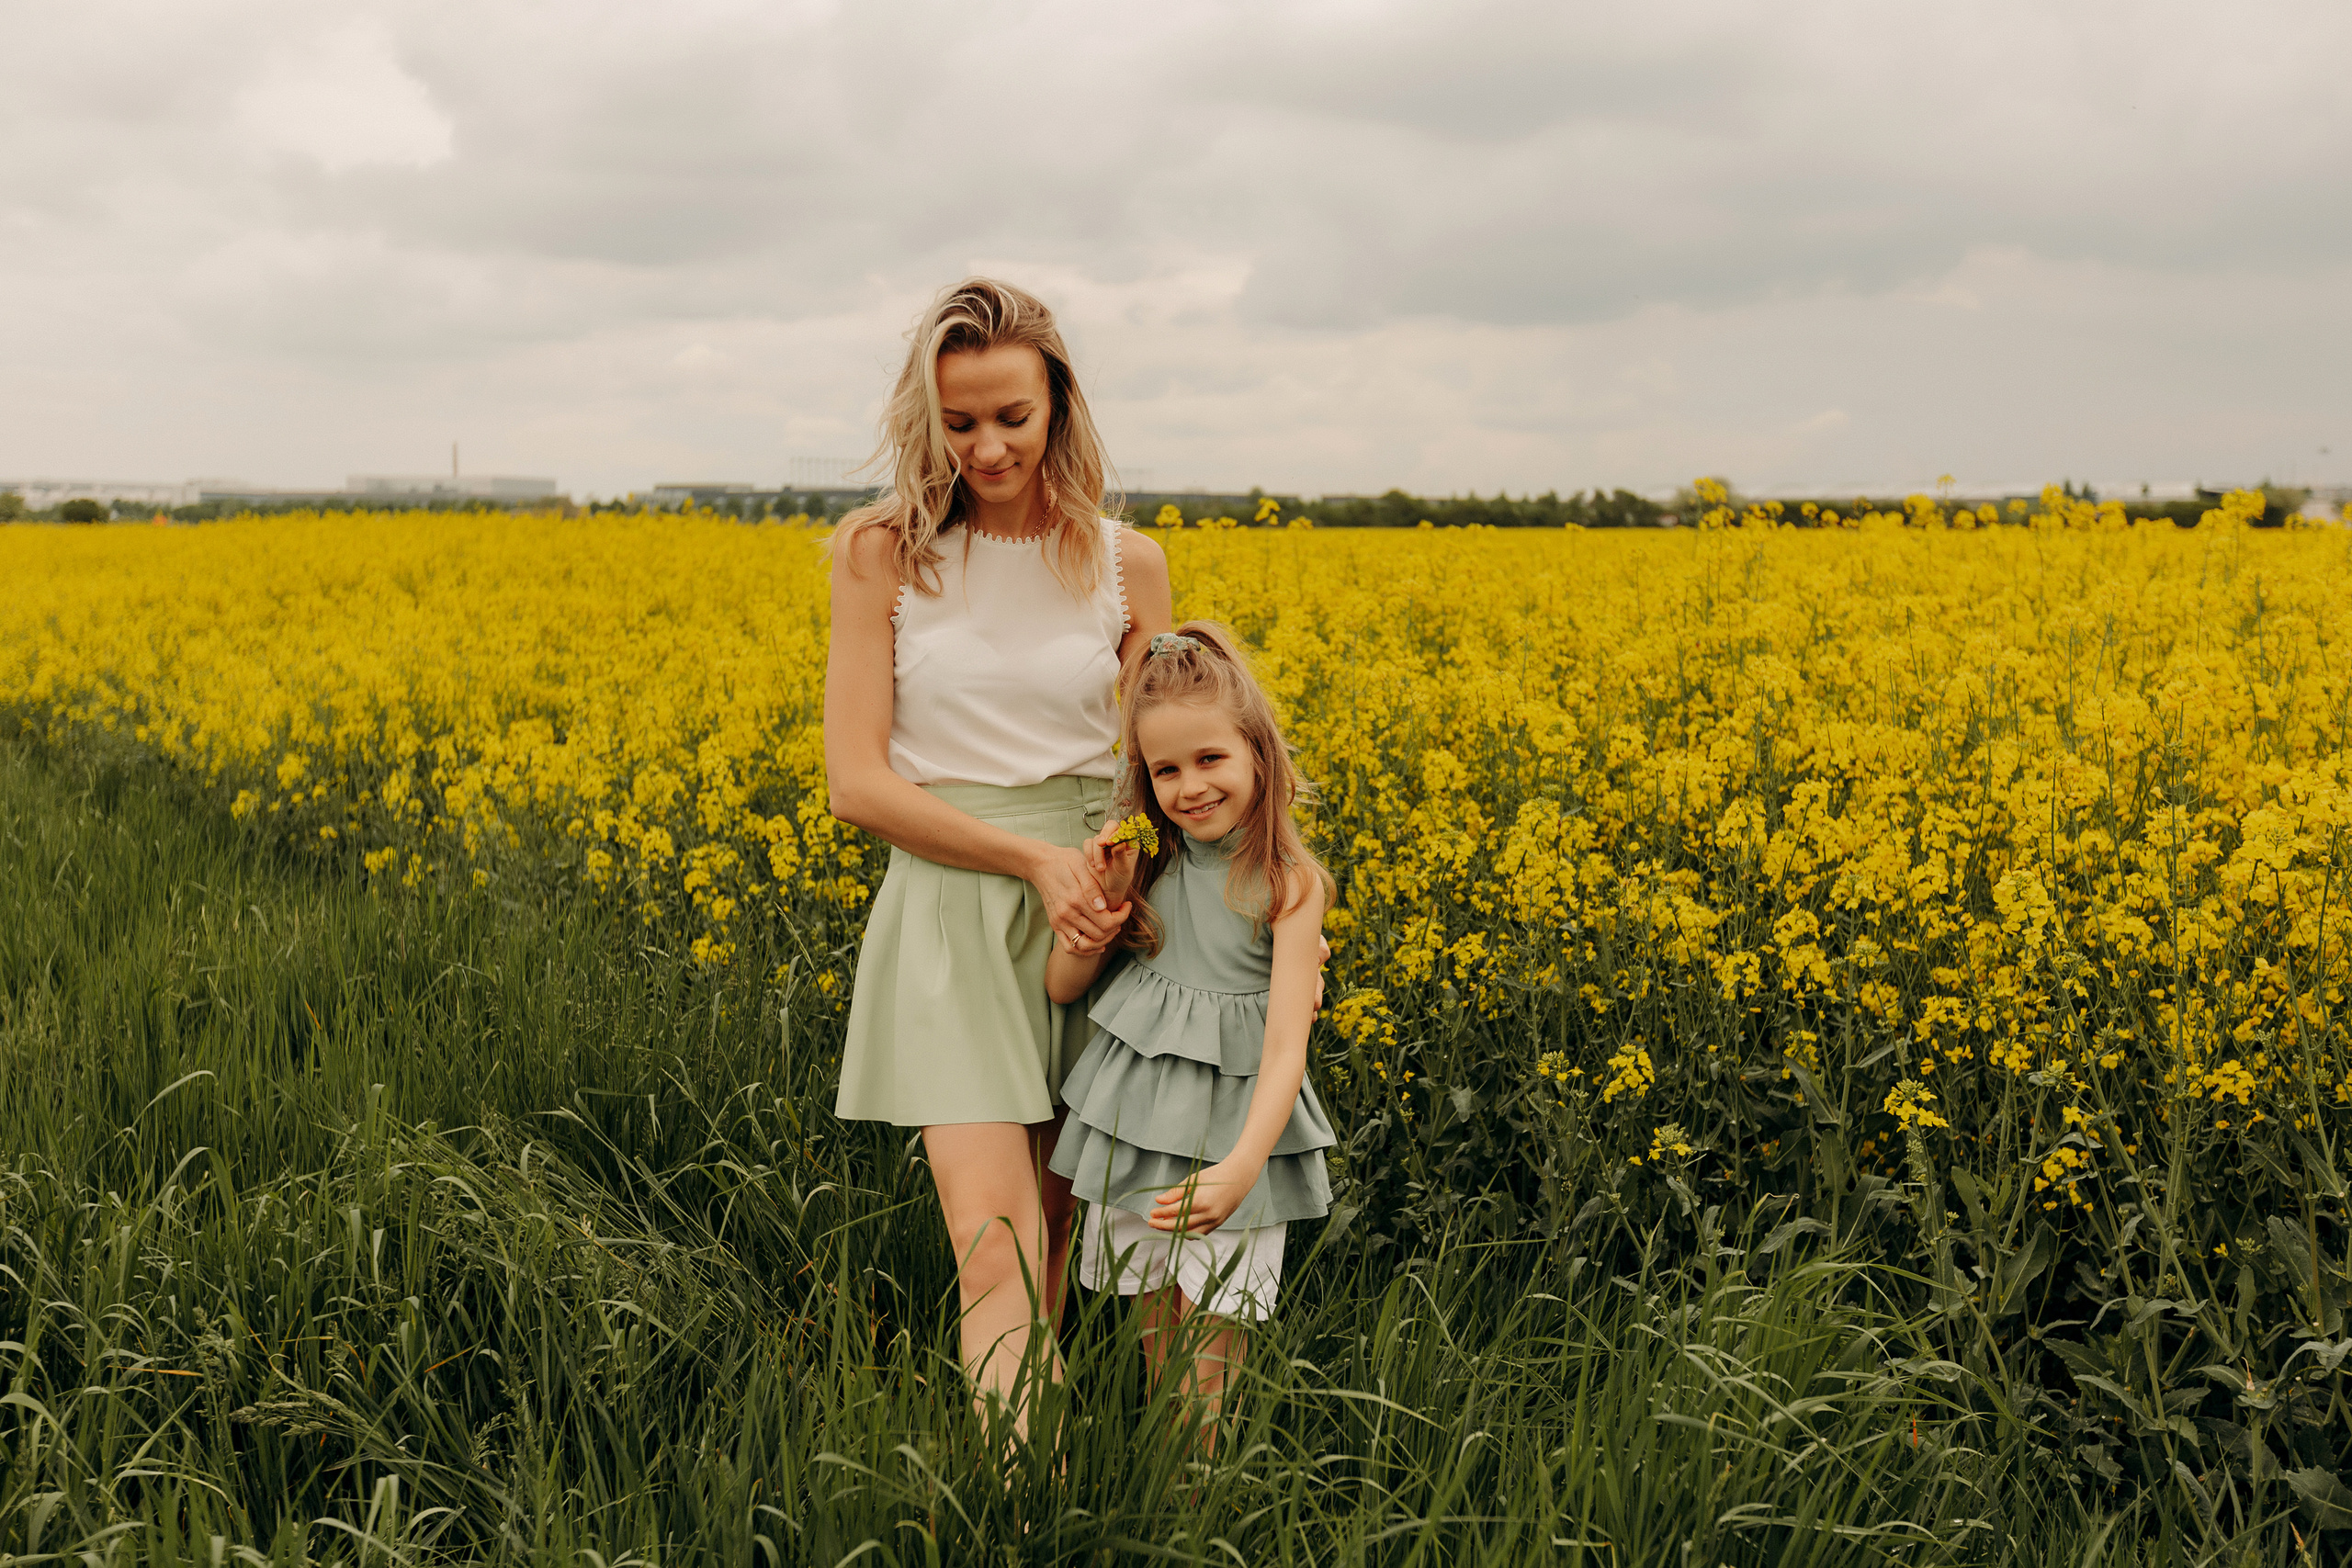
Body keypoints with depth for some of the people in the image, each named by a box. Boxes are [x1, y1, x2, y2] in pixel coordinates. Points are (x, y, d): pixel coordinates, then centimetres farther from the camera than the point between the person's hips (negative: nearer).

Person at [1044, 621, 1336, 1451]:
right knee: (1153, 1326, 13)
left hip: (1235, 1126, -4)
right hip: (1136, 1118, 4)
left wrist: (1241, 1167, -33)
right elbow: (1060, 988, 4)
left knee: (1213, 1336, 0)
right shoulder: (1144, 862, -2)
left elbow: (1286, 1046, -20)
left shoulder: (1287, 884, -14)